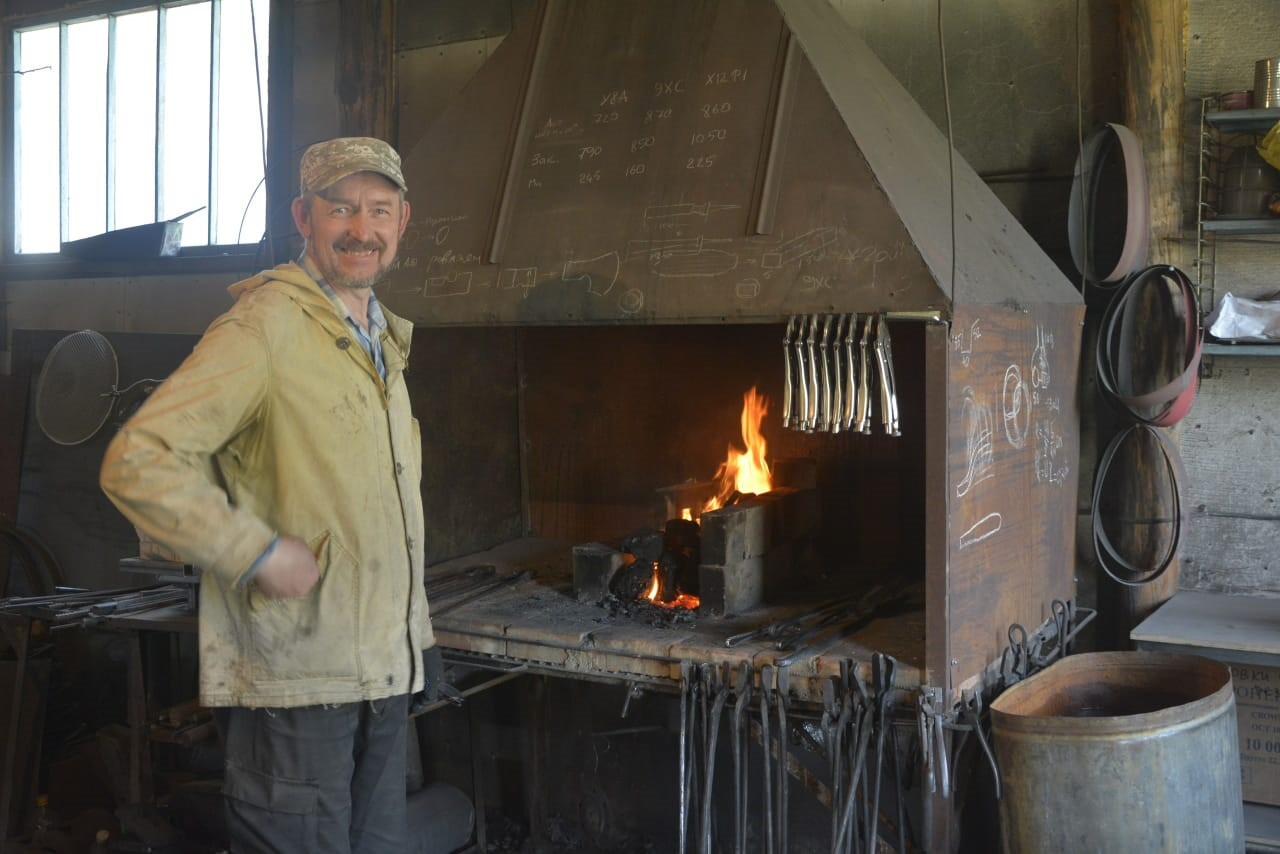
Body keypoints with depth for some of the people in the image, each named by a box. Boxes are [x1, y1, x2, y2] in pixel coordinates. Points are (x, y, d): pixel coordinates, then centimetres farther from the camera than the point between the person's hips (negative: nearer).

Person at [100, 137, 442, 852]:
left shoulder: (382, 337, 14)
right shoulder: (267, 324, -14)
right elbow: (137, 461, -21)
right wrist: (257, 552, -22)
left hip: (385, 673, 8)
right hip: (296, 679, -8)